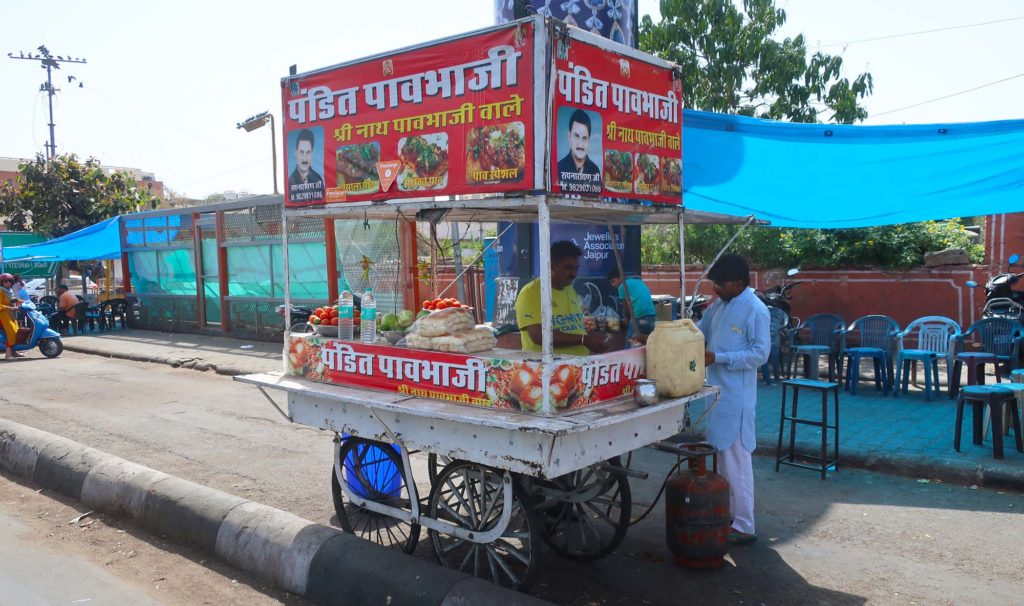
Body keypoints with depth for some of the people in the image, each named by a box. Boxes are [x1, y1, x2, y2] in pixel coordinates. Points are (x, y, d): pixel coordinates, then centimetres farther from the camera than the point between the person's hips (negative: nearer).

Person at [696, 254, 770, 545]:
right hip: (717, 390, 8)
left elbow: (760, 353, -17)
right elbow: (700, 333, 21)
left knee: (736, 458, -4)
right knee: (722, 454, 16)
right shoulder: (719, 304, 10)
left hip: (736, 396, -8)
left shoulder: (755, 310, -14)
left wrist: (718, 358, -21)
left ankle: (744, 526, 5)